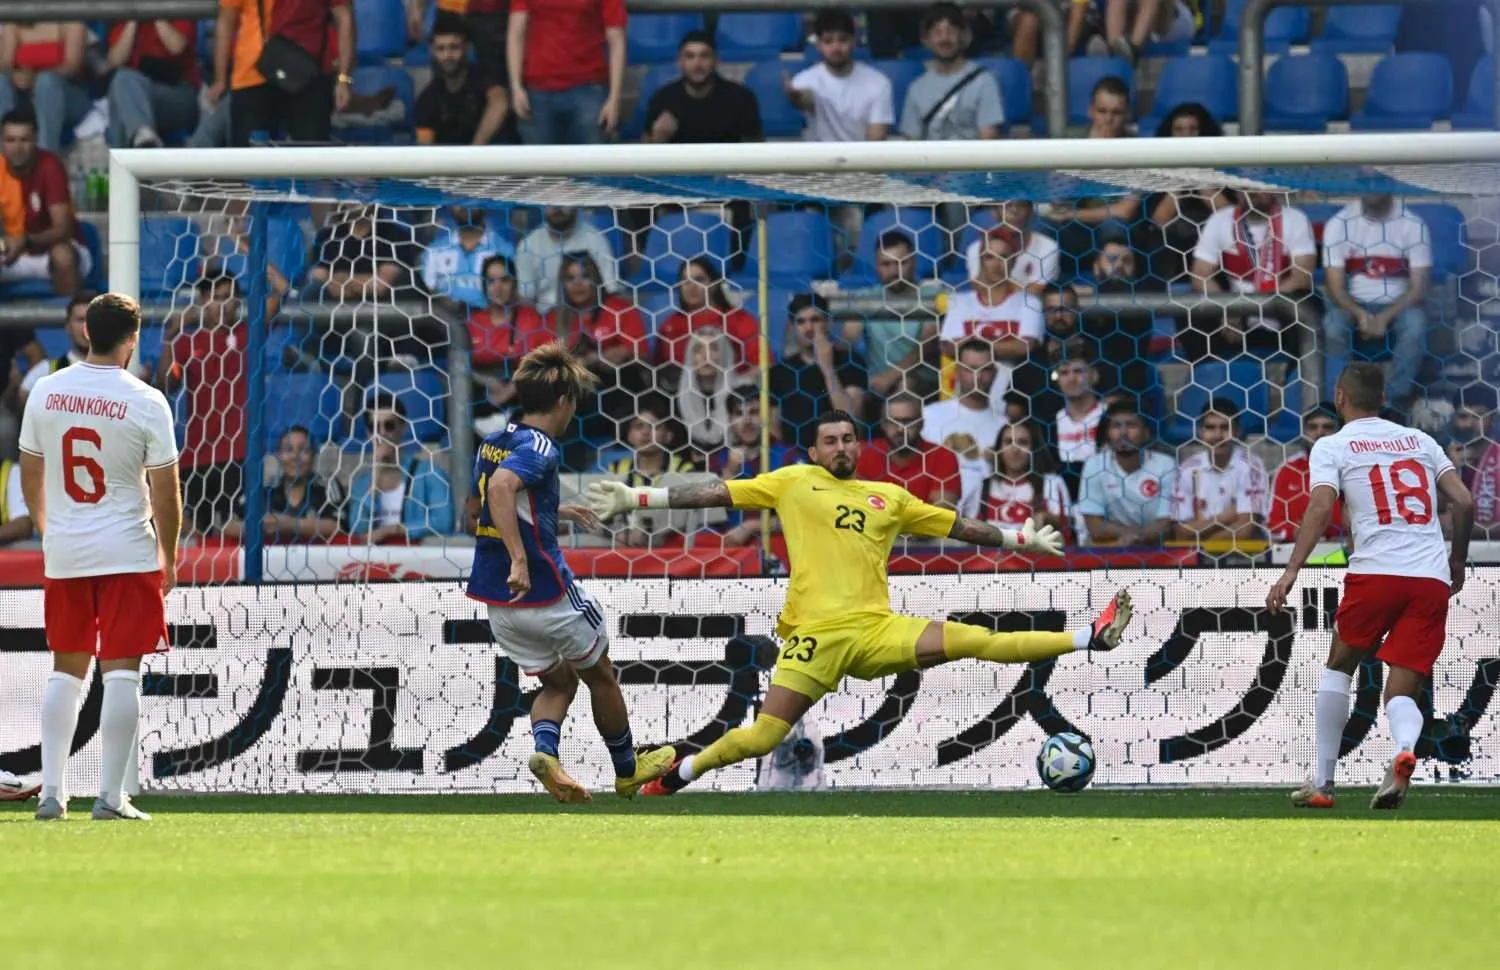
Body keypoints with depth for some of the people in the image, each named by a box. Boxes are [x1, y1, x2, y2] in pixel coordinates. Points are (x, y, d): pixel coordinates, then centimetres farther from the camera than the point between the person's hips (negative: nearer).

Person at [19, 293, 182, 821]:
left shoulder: (45, 392, 0)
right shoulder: (146, 403, -12)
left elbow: (30, 476, 9)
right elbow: (165, 494, -9)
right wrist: (169, 559, 4)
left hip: (63, 555, 4)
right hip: (127, 554, -4)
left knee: (66, 671, 14)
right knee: (121, 672, -1)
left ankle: (51, 791, 11)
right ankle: (110, 796, -4)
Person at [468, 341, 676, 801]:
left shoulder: (493, 442, 9)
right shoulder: (538, 448, -17)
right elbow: (500, 488, -36)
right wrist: (520, 560, -39)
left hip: (497, 600, 7)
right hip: (544, 589, -7)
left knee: (558, 681, 20)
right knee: (600, 675, 16)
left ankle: (544, 748, -9)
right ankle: (627, 770, 30)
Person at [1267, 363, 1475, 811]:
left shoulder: (1331, 447, 7)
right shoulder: (1419, 440, 19)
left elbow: (1321, 507, -10)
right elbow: (1464, 502, 12)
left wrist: (1292, 570, -15)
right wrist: (1457, 562, 26)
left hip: (1375, 572, -3)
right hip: (1432, 579, 3)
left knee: (1338, 668, 21)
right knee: (1402, 692, 4)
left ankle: (1322, 782, 18)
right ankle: (1404, 750, -31)